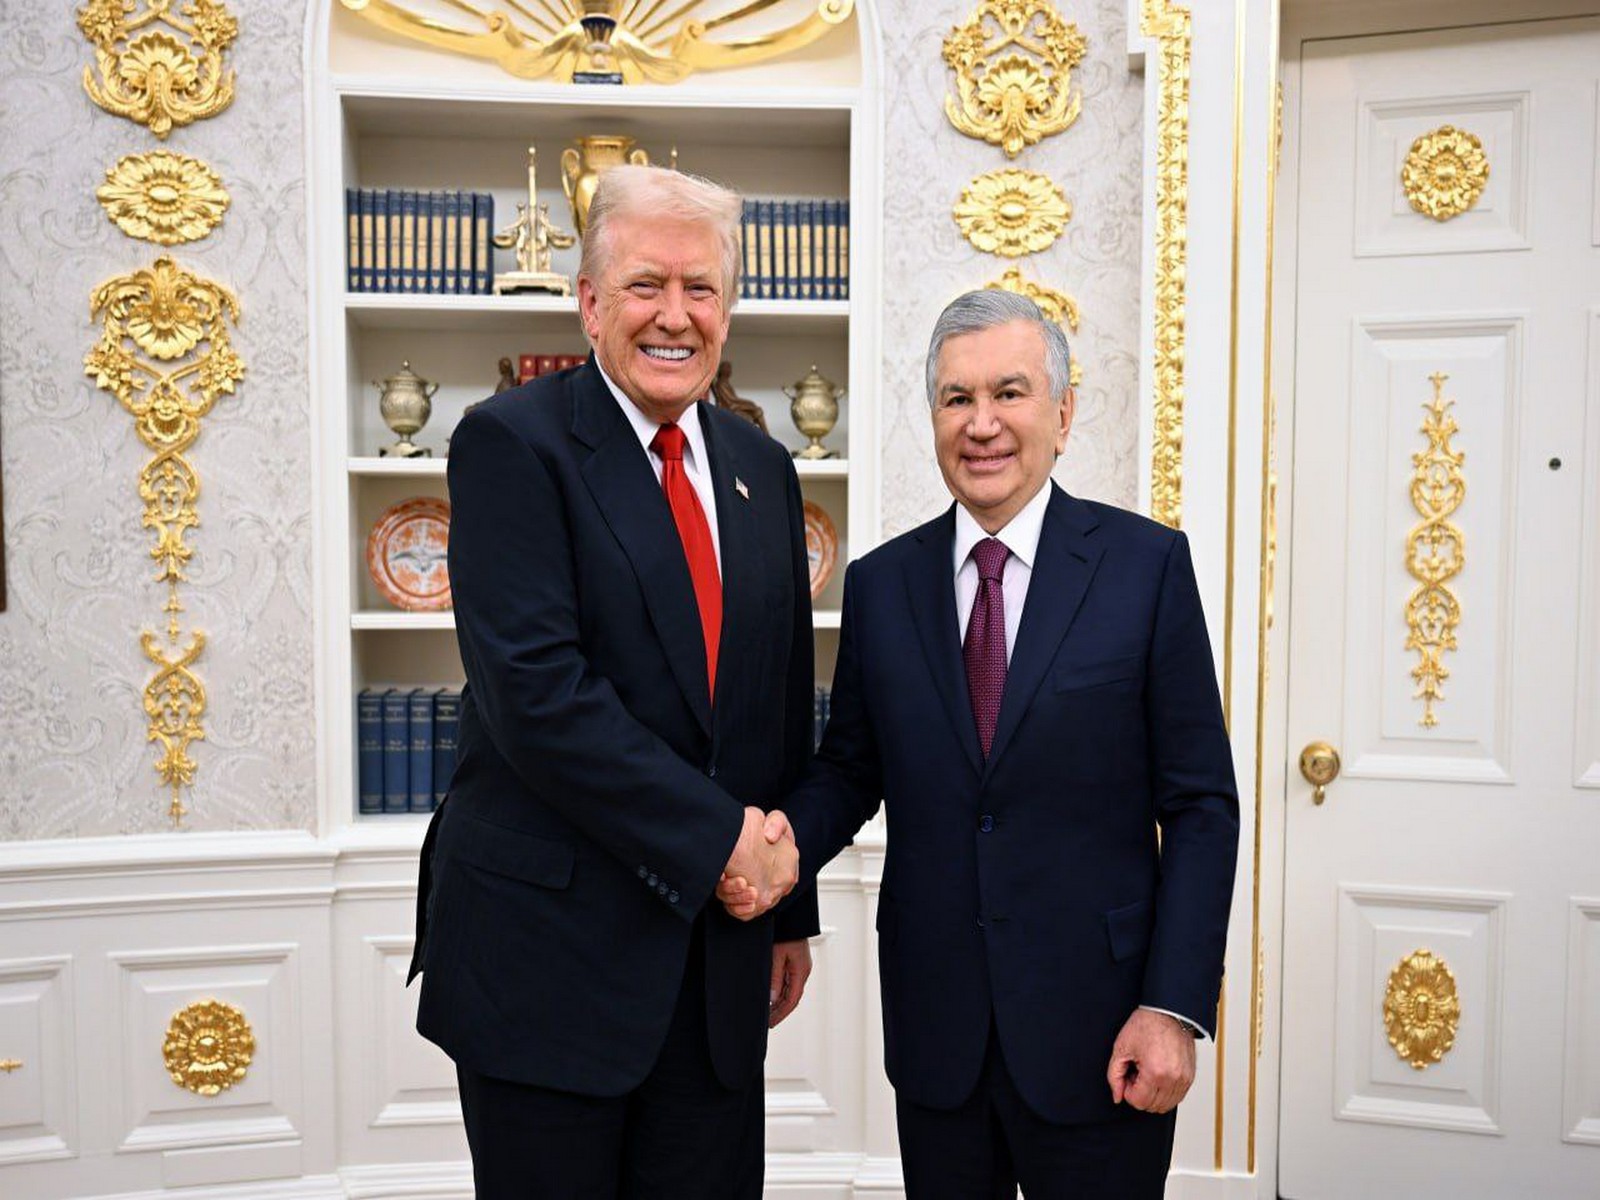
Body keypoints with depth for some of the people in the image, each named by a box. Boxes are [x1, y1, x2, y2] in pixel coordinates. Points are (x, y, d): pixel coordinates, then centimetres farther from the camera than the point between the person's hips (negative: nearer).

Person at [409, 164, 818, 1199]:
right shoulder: (513, 443, -9)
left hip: (721, 950, 5)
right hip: (547, 952, -5)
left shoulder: (762, 470, 9)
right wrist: (716, 834, -16)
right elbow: (537, 690, -20)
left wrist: (790, 906, 13)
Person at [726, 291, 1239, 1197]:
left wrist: (1175, 1006, -11)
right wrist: (783, 842, -12)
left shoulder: (1147, 563, -5)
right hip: (934, 1033, 3)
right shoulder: (880, 584, 3)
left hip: (1095, 1029, -2)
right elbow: (850, 772, 9)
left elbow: (1200, 805, -5)